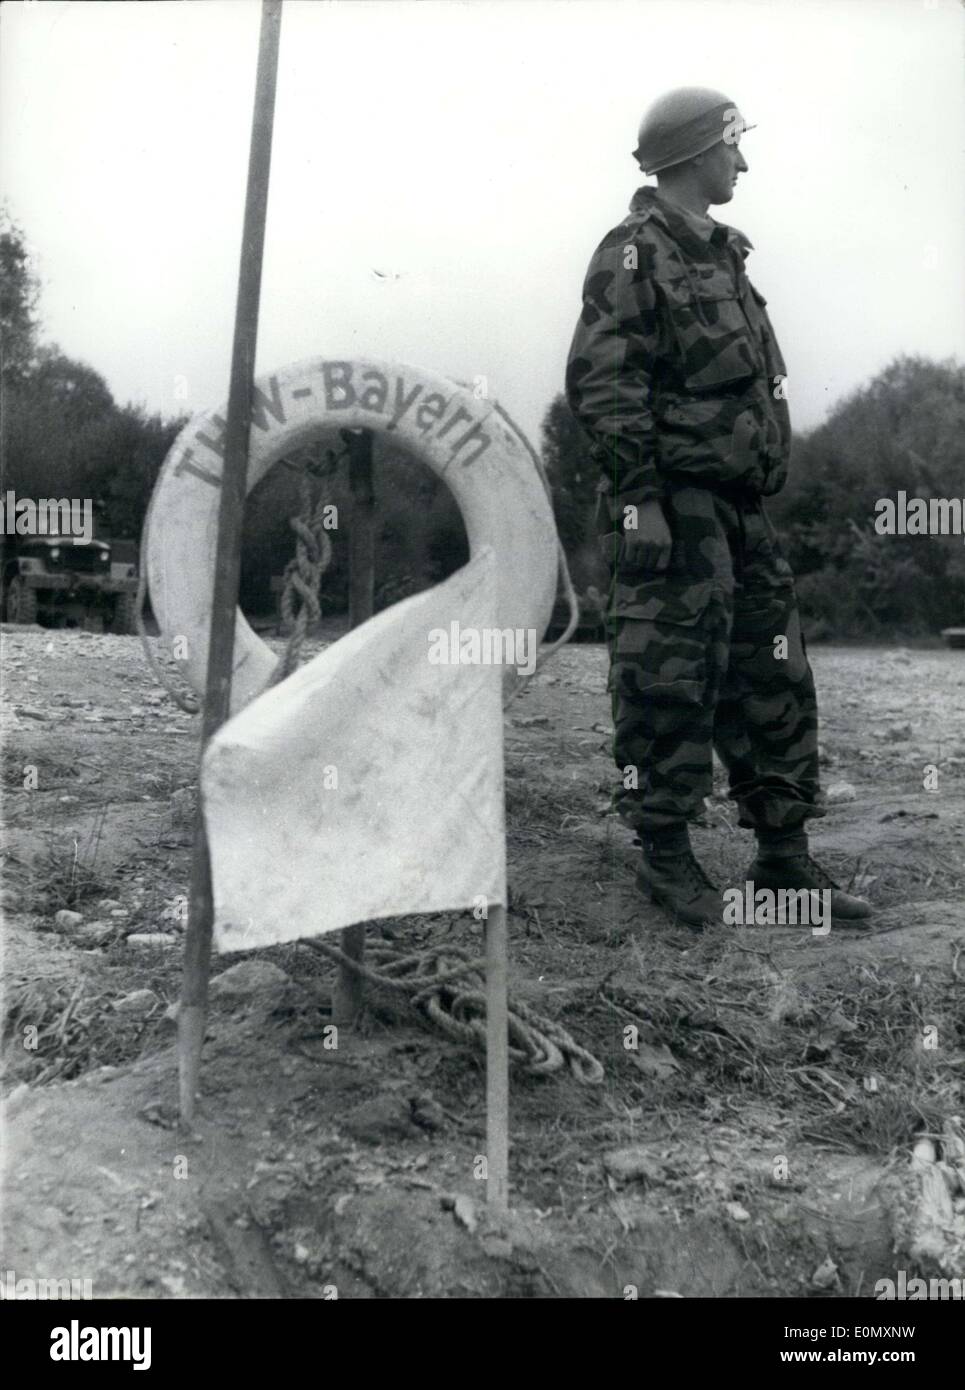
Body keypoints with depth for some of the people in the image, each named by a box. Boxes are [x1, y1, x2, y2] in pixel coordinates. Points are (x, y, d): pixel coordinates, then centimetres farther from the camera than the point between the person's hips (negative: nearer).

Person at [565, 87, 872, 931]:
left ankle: (784, 855, 18)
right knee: (670, 685, -4)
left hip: (740, 506, 9)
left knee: (774, 679, 9)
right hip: (676, 505, -9)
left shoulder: (720, 255, 21)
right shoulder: (634, 253, -6)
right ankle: (666, 857, 9)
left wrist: (763, 489, 20)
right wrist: (638, 498, -21)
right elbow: (601, 385, -15)